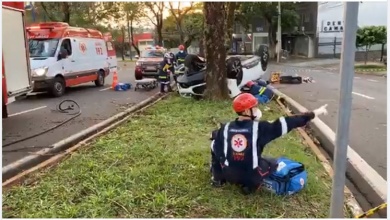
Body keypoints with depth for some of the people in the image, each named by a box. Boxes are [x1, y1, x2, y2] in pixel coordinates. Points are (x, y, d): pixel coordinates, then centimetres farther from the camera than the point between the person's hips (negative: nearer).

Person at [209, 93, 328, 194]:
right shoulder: (259, 127, -16)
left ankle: (218, 178, 24)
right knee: (273, 163, 25)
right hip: (251, 176, -3)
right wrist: (314, 113, -12)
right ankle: (250, 185, 8)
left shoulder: (225, 128, -6)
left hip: (228, 174, 3)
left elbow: (216, 149, -1)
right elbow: (286, 123, -16)